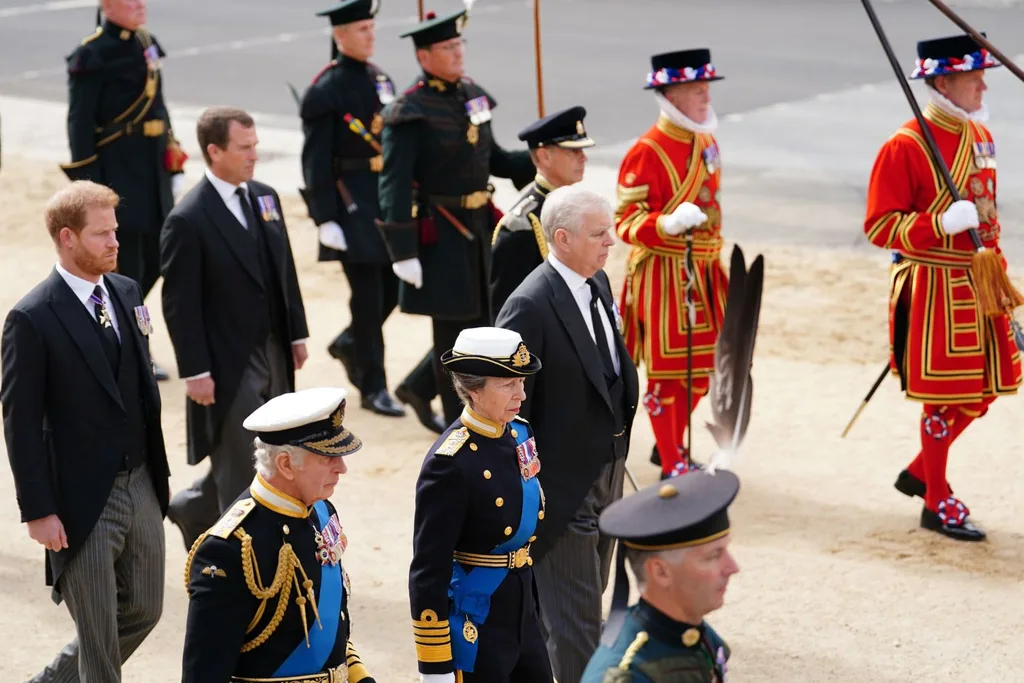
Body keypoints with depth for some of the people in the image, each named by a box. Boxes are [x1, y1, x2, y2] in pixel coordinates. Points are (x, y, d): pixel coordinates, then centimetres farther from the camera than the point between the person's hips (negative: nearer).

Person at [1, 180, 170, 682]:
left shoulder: (127, 293, 5)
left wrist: (159, 470, 15)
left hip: (141, 486, 7)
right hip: (83, 500, -7)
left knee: (144, 610, 17)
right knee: (99, 639, 3)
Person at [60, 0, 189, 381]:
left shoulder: (145, 44, 11)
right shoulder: (93, 56, -12)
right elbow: (79, 123, -13)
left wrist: (174, 167, 17)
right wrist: (88, 184, -16)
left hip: (152, 174, 8)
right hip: (116, 176, -8)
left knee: (154, 261, 11)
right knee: (126, 268, -2)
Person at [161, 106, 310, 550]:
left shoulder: (265, 198, 6)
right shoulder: (188, 220, -17)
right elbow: (179, 305, -15)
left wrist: (297, 332, 14)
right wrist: (195, 372, -16)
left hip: (273, 356, 8)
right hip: (228, 365, -8)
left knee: (253, 458, 18)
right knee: (241, 470, 0)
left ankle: (191, 509, 41)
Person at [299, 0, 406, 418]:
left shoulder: (380, 79, 11)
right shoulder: (325, 90, -11)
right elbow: (316, 160, -13)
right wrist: (325, 219, -17)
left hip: (386, 194, 7)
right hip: (351, 199, -7)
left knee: (393, 285, 9)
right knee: (367, 293, -3)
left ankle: (350, 343, 35)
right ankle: (373, 387, 7)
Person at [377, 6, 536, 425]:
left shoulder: (473, 95, 8)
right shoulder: (409, 112, -14)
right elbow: (394, 186, -18)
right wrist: (403, 252, -23)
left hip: (480, 225, 7)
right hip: (440, 234, -7)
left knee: (481, 322, 13)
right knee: (454, 330, 1)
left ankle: (419, 386, 30)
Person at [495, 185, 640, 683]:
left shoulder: (598, 283, 5)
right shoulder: (530, 306, -22)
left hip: (606, 472, 9)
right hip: (563, 484, -9)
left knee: (587, 599, 21)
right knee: (577, 620, -1)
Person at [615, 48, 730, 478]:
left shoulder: (706, 142, 8)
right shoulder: (647, 152, -17)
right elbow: (626, 220, -18)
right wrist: (669, 224, -36)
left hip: (703, 272, 8)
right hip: (663, 276, -8)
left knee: (702, 366, 15)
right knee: (667, 370, 1)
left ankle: (672, 446, 33)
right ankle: (672, 467, 10)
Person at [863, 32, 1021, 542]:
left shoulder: (980, 135, 9)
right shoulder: (905, 146, -15)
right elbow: (880, 226, -15)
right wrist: (944, 223, -27)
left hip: (977, 284, 8)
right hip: (934, 289, -8)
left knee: (983, 388, 13)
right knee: (944, 395, 1)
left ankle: (919, 473, 30)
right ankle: (938, 504, 15)